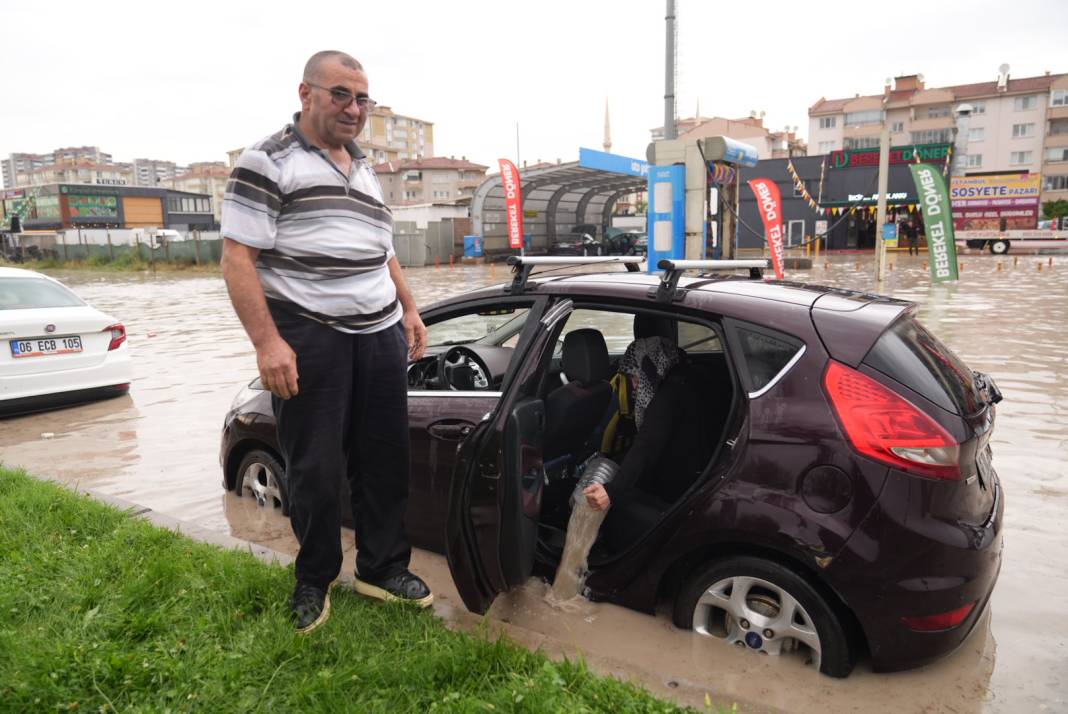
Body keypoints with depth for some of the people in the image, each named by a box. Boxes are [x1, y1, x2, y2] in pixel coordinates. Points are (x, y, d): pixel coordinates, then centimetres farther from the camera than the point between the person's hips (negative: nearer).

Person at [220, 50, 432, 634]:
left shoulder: (365, 170, 18)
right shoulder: (268, 162, -5)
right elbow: (237, 258, -12)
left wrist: (409, 311, 17)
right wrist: (267, 342, -20)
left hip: (380, 335, 6)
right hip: (308, 338, -6)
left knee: (385, 460, 10)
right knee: (316, 470, 5)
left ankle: (383, 568, 27)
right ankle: (314, 581, 25)